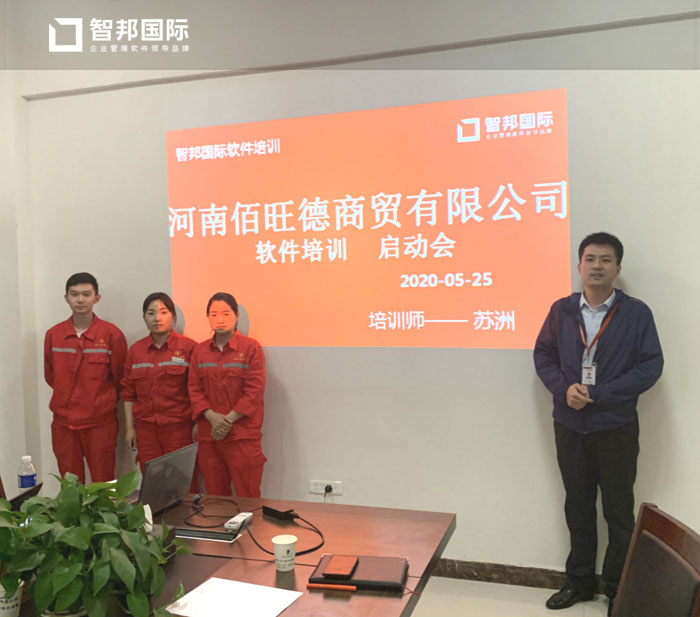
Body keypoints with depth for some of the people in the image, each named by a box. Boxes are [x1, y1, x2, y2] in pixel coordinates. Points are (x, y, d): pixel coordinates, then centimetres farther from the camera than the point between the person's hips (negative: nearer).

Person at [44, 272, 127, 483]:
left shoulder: (111, 334, -5)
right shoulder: (53, 335, 5)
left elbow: (119, 377, 3)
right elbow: (50, 375, 16)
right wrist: (69, 399, 14)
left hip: (100, 422, -3)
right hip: (63, 422, 3)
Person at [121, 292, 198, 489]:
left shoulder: (188, 347, -3)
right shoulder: (135, 350, 10)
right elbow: (128, 392, 13)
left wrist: (198, 423, -7)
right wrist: (129, 426, 9)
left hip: (179, 426, -3)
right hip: (145, 427, 4)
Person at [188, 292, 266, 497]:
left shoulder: (251, 348, -2)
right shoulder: (199, 351, 11)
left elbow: (255, 390, -7)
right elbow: (195, 389, 7)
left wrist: (228, 419, -13)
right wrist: (212, 417, -10)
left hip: (243, 435, -4)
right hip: (208, 436, 4)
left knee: (247, 498, -1)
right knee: (214, 499, 10)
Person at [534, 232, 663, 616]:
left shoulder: (636, 313, -6)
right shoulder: (561, 310, 3)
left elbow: (651, 366, -10)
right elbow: (543, 354, 4)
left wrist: (598, 395, -17)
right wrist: (564, 389, -15)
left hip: (616, 427, -2)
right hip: (569, 425, 3)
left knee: (619, 512, 10)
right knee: (577, 506, 15)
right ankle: (580, 581, 31)